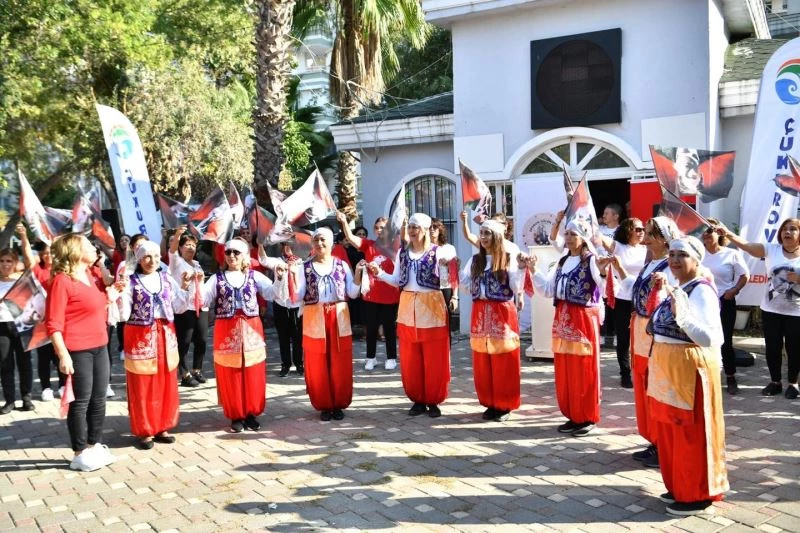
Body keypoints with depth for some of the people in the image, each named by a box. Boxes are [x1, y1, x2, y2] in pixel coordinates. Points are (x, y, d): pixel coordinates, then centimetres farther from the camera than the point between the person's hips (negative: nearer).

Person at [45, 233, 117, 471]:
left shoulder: (92, 275, 10)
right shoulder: (62, 280, -14)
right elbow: (53, 323, -16)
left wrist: (111, 293, 8)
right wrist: (63, 355, -21)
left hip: (99, 347, 8)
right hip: (77, 351, -8)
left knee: (99, 399, 14)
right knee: (81, 402, 2)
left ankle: (95, 445, 27)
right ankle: (80, 453, 14)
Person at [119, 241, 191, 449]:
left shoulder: (166, 279, 7)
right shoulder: (131, 282, -6)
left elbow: (179, 307, 7)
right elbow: (124, 315, -10)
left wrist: (184, 287, 0)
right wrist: (120, 294, -22)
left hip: (165, 335, 4)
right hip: (141, 337, -4)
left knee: (166, 385, 10)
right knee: (143, 387, 2)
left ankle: (162, 428, 22)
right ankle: (144, 431, 14)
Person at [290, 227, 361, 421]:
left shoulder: (342, 265, 5)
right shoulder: (305, 267, 3)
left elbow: (352, 293, 2)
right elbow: (298, 296, -4)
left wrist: (358, 274, -10)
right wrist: (290, 278, -16)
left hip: (339, 320, 1)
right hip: (314, 321, 0)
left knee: (340, 365, 4)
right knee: (317, 366, 3)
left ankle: (339, 404, 17)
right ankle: (324, 405, 16)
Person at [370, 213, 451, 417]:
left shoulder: (437, 252, -4)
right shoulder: (402, 253, 9)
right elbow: (397, 281, 10)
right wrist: (380, 273, -5)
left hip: (432, 308, -4)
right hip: (408, 308, 4)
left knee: (434, 359, 1)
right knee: (410, 360, 8)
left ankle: (433, 401, 13)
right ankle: (418, 400, 20)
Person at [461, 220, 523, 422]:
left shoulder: (508, 259, -4)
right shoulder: (475, 260, 10)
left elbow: (517, 288, -8)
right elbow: (465, 285, 9)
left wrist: (521, 269, -18)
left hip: (502, 313, -4)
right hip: (480, 313, 5)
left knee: (503, 363, 1)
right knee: (482, 363, 8)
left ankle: (504, 405, 12)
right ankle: (489, 403, 20)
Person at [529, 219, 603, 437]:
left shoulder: (591, 261, -9)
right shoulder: (563, 261, 14)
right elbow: (549, 289, 16)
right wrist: (533, 271, 8)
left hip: (584, 319, -7)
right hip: (562, 318, 7)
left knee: (583, 370, 1)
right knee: (564, 370, 11)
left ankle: (588, 418, 13)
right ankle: (573, 416, 23)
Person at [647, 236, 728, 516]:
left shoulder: (702, 291, -18)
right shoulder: (675, 290, 9)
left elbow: (712, 339, -29)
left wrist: (683, 315, -38)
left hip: (690, 371, -9)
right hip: (668, 371, 9)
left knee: (691, 435, 3)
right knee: (670, 433, 17)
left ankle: (697, 495, 17)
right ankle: (679, 487, 31)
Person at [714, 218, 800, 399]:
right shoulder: (772, 250, -3)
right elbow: (746, 245, -17)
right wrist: (729, 234, -31)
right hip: (771, 310, 1)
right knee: (772, 347, 10)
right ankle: (775, 381, 27)